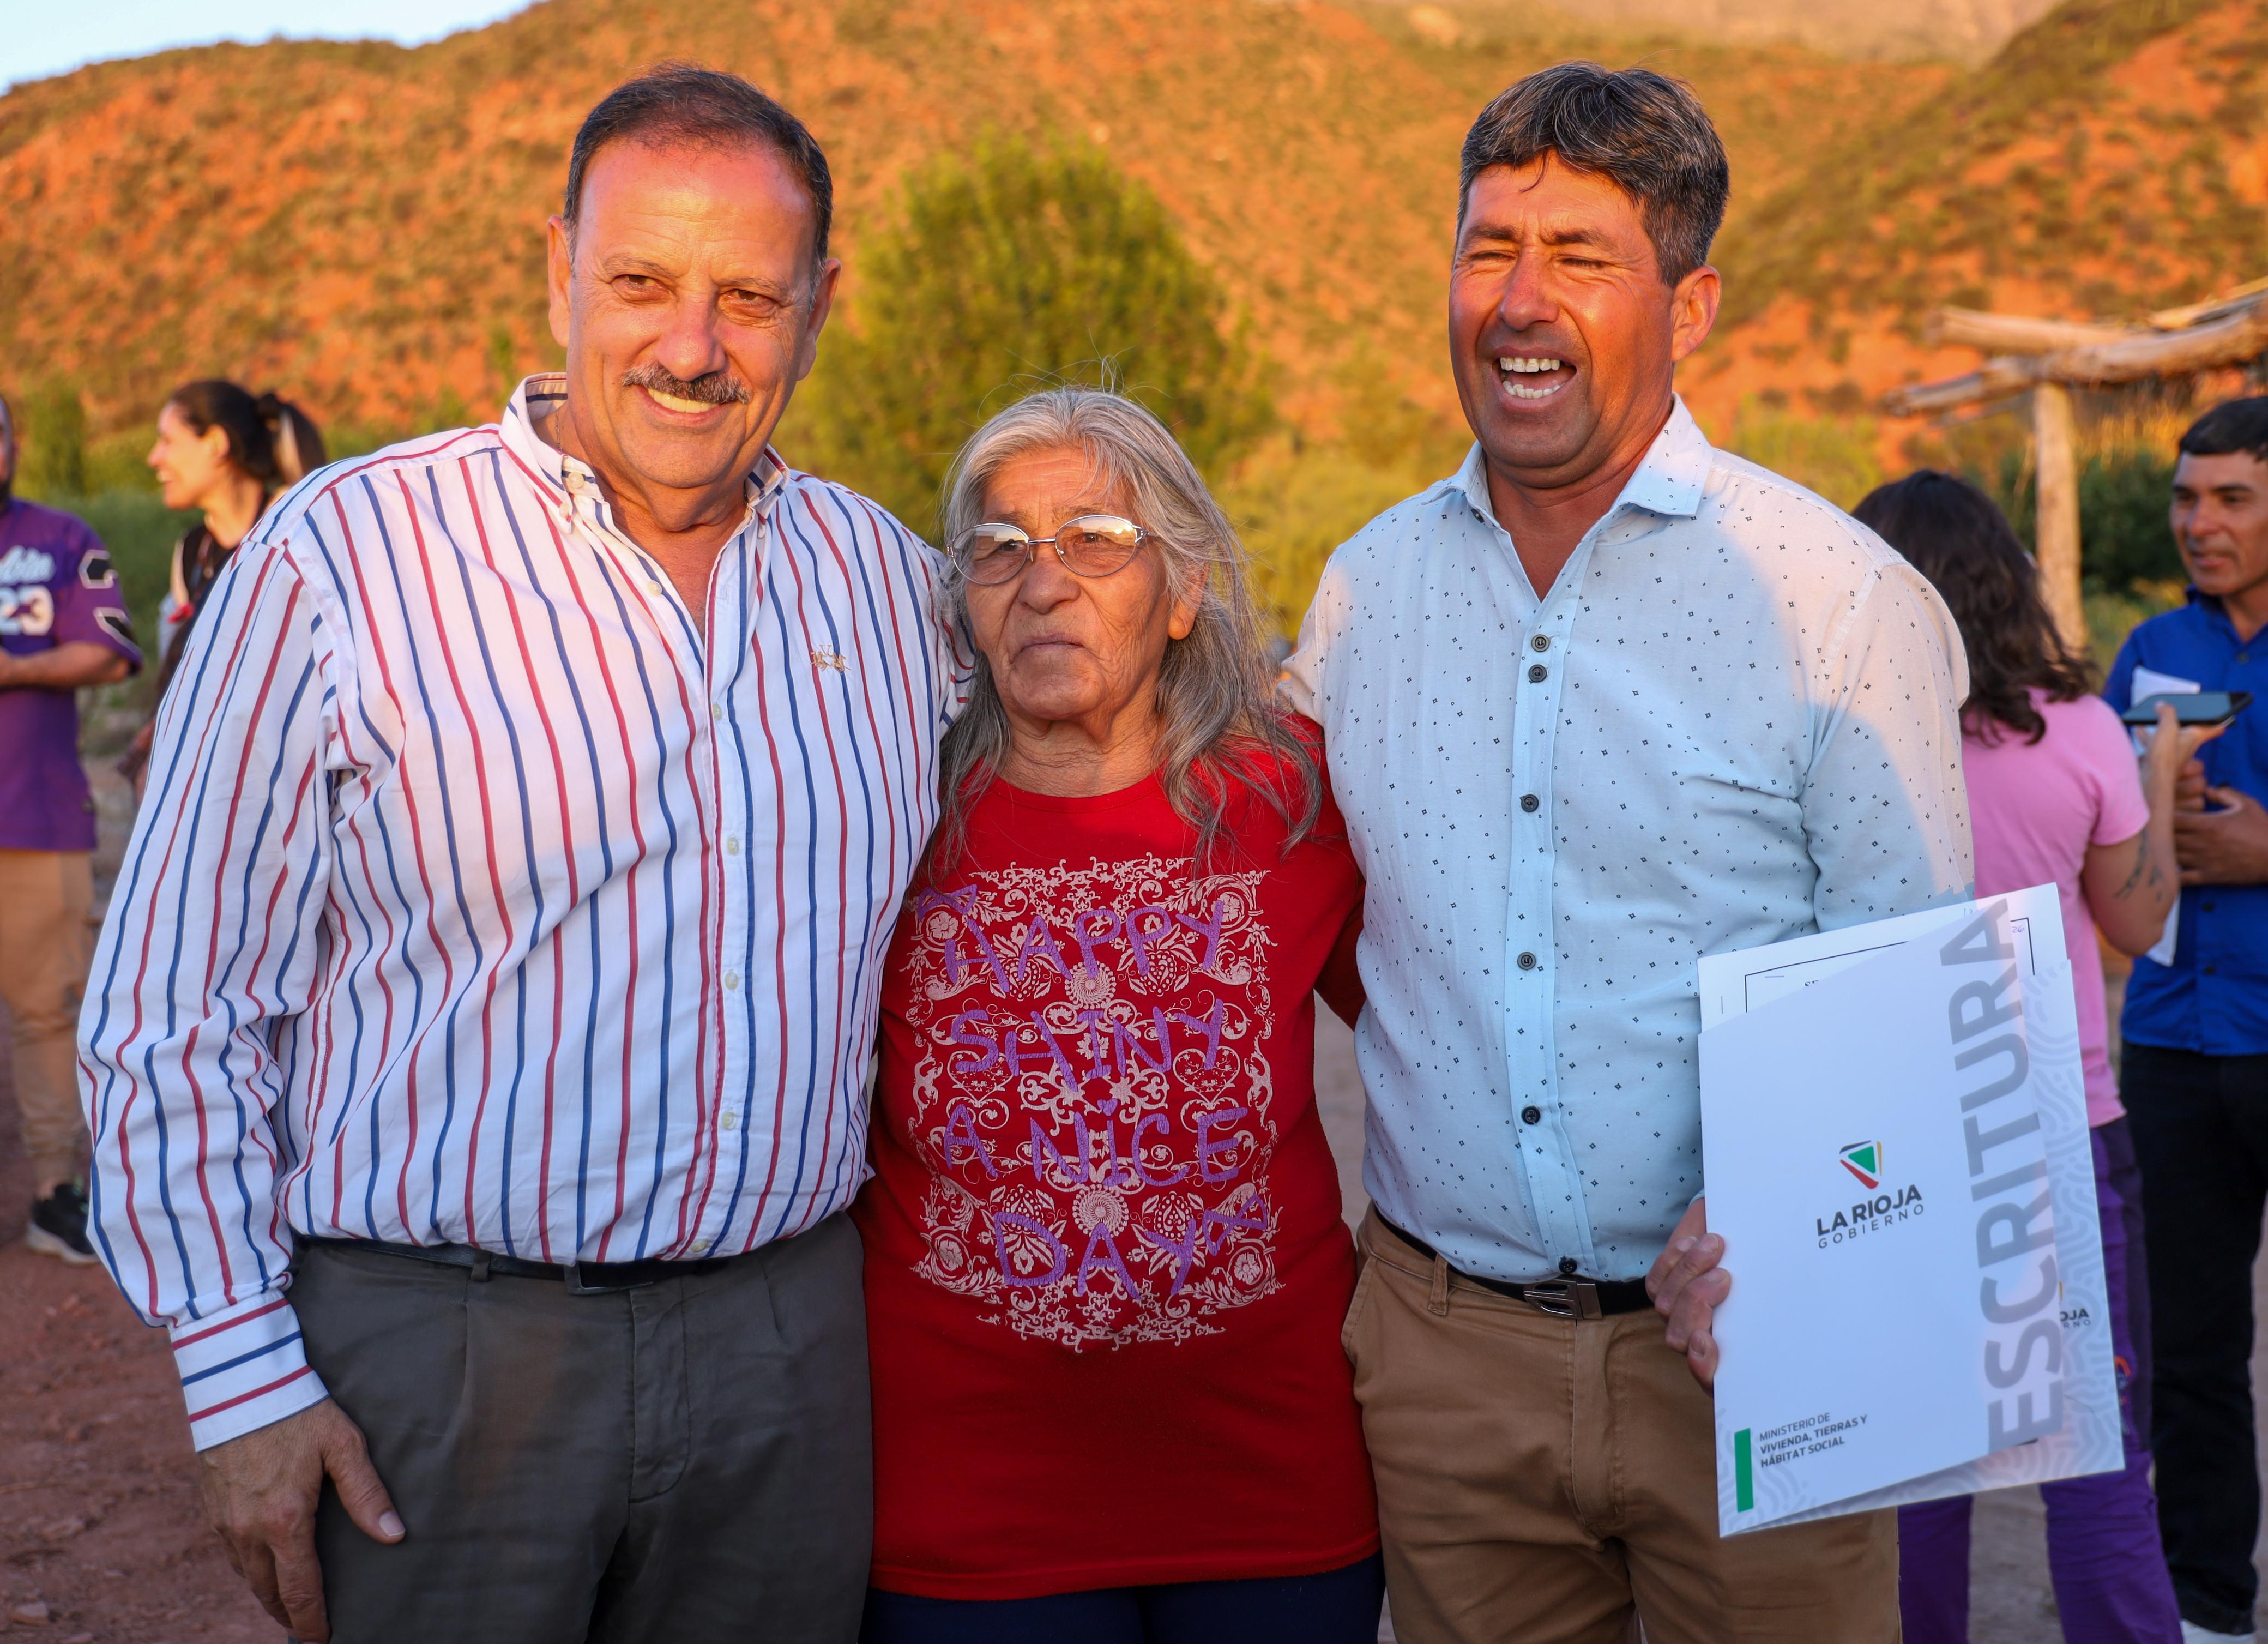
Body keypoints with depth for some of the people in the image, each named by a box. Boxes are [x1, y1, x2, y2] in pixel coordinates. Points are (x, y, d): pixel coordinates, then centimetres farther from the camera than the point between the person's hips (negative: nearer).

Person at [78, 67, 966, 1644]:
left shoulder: (886, 577, 5)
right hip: (436, 1342, -4)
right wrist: (243, 1377, -8)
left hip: (787, 1335, 4)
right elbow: (175, 1014, -7)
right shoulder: (339, 557, -8)